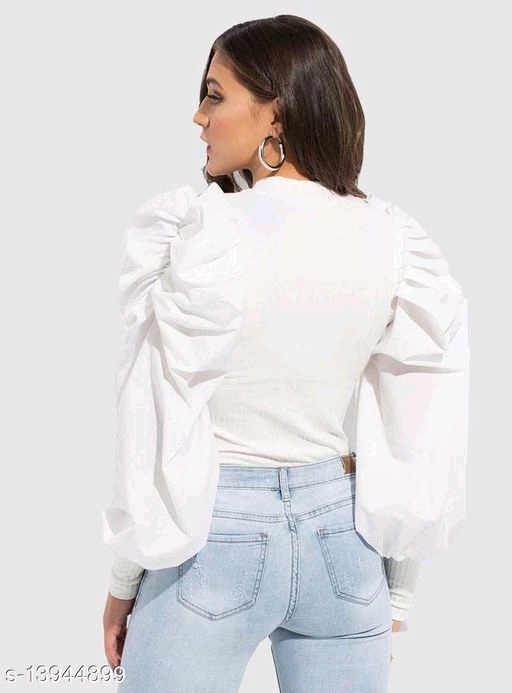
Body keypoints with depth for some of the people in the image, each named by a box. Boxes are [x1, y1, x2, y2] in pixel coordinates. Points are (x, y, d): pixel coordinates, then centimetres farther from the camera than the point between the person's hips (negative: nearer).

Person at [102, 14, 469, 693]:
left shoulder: (188, 234, -15)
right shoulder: (395, 240, -4)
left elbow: (155, 426, -11)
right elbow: (424, 437, 0)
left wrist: (124, 579, 2)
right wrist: (399, 592, 11)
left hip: (212, 535, -3)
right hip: (343, 536, 4)